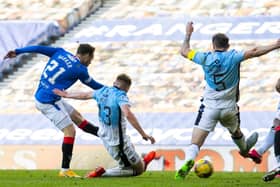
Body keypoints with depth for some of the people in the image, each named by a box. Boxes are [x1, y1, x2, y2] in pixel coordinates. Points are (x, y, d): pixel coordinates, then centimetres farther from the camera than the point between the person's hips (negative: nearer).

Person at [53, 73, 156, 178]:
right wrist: (143, 134, -34)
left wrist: (66, 95, 38)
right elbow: (128, 114, -35)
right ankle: (102, 173, -7)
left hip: (106, 140, 8)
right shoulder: (120, 96, -18)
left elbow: (85, 95, 20)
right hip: (119, 143, -8)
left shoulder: (104, 91, 2)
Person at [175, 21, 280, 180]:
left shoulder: (206, 58, -6)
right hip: (229, 107, 1)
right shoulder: (233, 57, -9)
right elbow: (254, 52, -15)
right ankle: (244, 149, 61)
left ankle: (189, 160, -37)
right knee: (236, 131, 33)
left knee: (196, 143, -10)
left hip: (209, 107, -1)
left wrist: (188, 34, 20)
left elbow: (184, 51, 6)